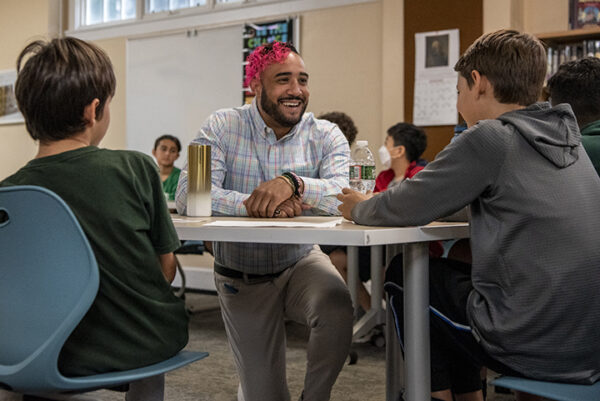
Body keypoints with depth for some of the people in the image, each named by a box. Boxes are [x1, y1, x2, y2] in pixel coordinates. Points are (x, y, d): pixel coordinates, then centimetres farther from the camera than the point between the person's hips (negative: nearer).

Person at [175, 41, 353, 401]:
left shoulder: (326, 136, -7)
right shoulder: (223, 127, -10)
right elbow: (188, 196, -24)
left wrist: (293, 182, -44)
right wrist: (255, 205, -37)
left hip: (301, 263, 1)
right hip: (241, 277, 0)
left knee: (337, 305, -33)